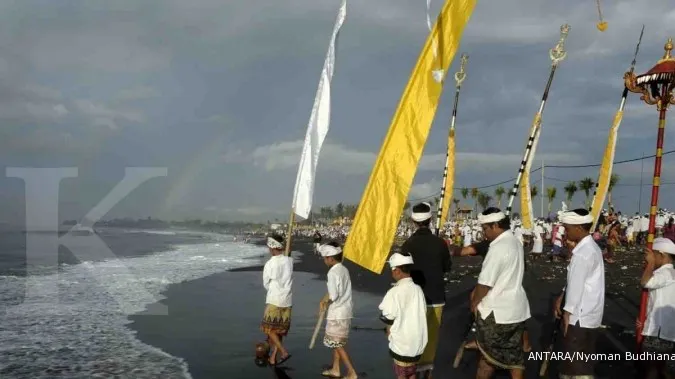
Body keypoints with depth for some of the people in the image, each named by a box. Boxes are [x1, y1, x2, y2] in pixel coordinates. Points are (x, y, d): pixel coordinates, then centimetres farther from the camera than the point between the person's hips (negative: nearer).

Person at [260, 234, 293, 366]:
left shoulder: (269, 264, -13)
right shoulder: (289, 261, -3)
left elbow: (266, 284, 1)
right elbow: (289, 279, 7)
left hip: (274, 300, -5)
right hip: (287, 300, 5)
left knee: (270, 328, 8)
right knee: (280, 330, 13)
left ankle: (284, 352, -6)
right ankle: (273, 358, 18)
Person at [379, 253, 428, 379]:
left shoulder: (394, 292, -18)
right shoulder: (418, 289, -2)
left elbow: (389, 320, -12)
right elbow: (422, 313, 3)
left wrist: (390, 335, 6)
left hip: (401, 343, -5)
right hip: (418, 342, 5)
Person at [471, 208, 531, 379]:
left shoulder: (499, 248, -23)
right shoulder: (515, 242, 6)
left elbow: (485, 282, -20)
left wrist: (474, 302, -4)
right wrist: (477, 291, 9)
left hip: (496, 311, -8)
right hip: (516, 308, 8)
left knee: (488, 353, 7)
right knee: (514, 352, 14)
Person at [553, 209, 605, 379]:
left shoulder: (582, 253, -22)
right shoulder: (591, 247, 11)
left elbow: (577, 284, -21)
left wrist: (567, 312, -14)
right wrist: (561, 297, 12)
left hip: (580, 316, -10)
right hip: (588, 314, 10)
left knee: (575, 364, 0)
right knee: (584, 361, 18)